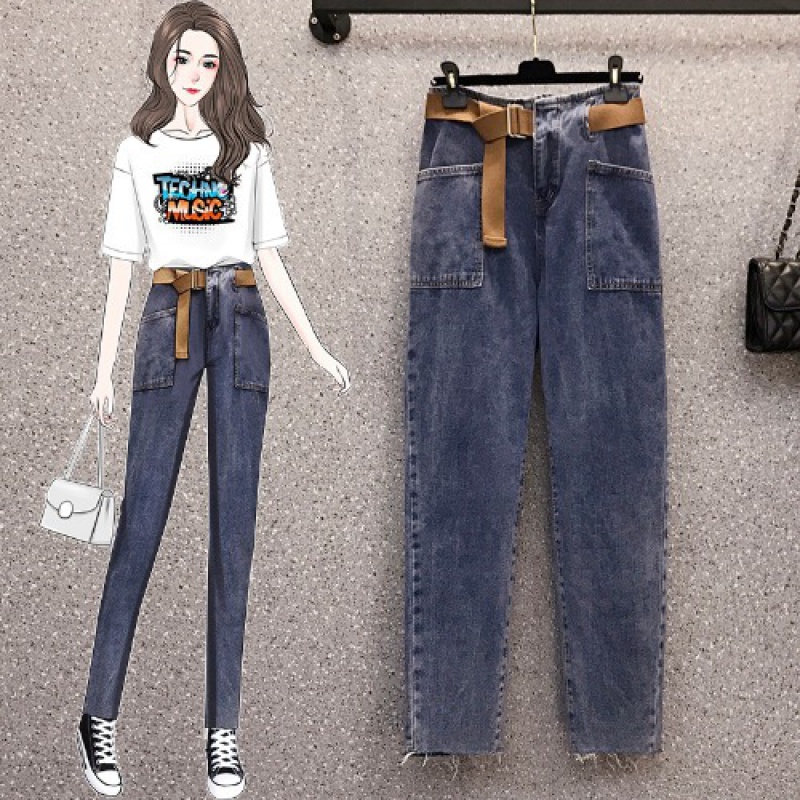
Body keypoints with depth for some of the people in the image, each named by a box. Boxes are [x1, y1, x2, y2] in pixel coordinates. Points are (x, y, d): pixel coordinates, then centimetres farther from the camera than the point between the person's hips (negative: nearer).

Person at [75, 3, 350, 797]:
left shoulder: (246, 149, 13)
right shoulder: (137, 152, 12)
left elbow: (269, 257, 13)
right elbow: (121, 265, 9)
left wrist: (317, 349, 7)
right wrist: (104, 368, 3)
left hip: (239, 320, 1)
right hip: (169, 320, -1)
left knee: (233, 518, -2)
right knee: (142, 513, -7)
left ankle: (223, 729, 1)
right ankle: (99, 714, 1)